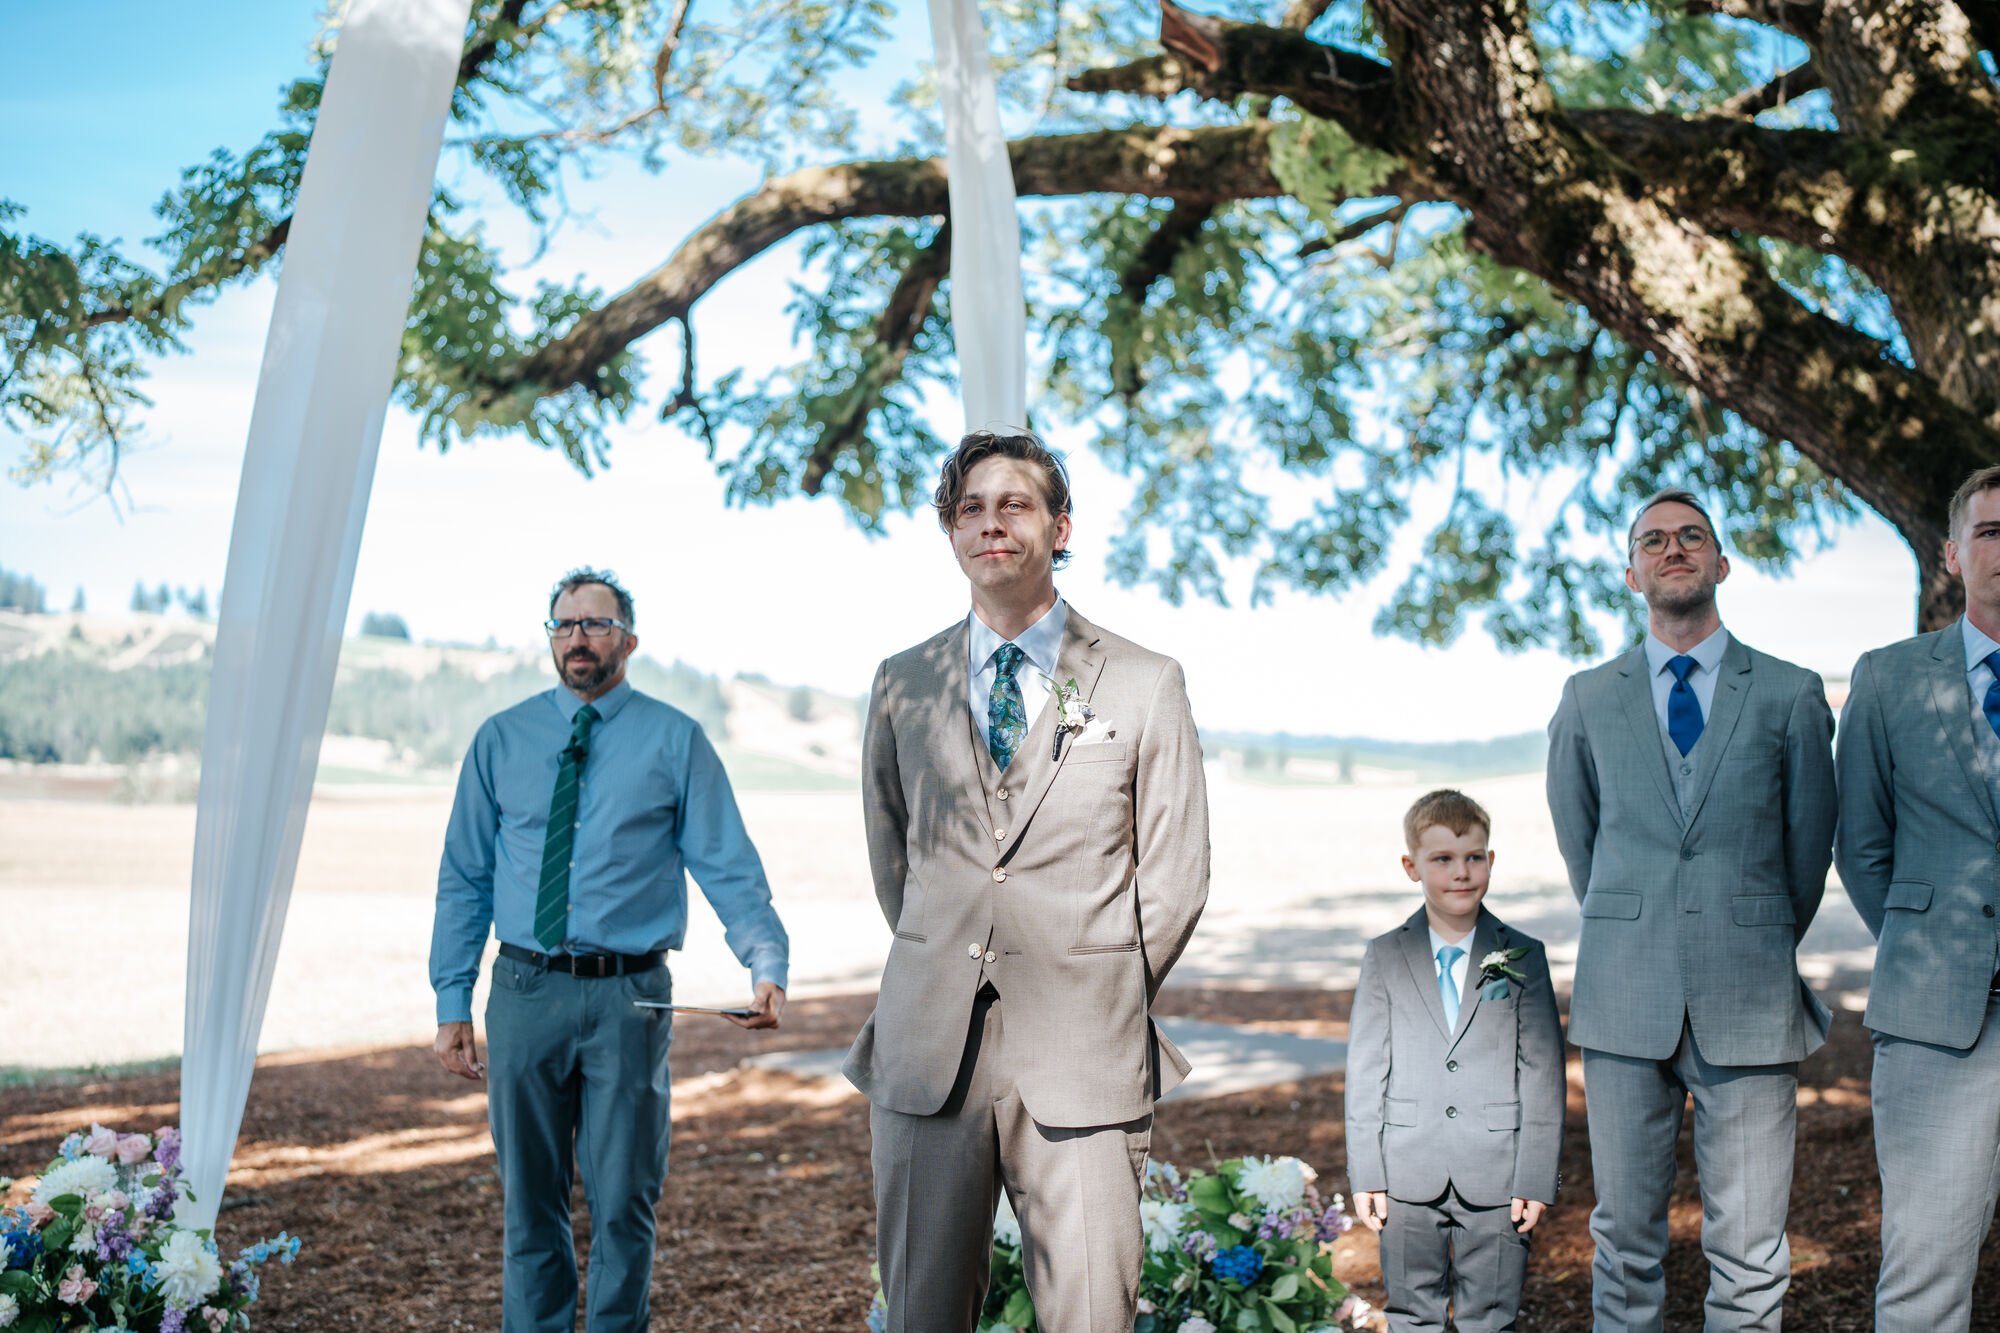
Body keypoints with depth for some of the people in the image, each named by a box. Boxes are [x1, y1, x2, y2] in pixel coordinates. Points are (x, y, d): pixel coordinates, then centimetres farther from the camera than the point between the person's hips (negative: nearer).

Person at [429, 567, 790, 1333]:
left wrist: (768, 964, -20)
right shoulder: (501, 740, 8)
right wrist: (453, 1004, 4)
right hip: (525, 991, 2)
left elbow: (728, 867, -5)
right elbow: (463, 879, 9)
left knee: (622, 1199, 4)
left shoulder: (675, 742, 1)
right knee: (530, 1198, 12)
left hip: (628, 995, -2)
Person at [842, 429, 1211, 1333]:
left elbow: (1175, 877, 5)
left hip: (1081, 1063, -2)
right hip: (929, 1050, 2)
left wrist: (1098, 1002, 6)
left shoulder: (1145, 685, 3)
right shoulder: (901, 684, 10)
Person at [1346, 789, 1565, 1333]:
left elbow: (1543, 1073, 1)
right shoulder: (1385, 957, 4)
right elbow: (1366, 1070, 4)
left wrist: (1536, 1177, -4)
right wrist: (1364, 1174, 0)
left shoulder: (1523, 957, 2)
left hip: (1495, 1180, -1)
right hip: (1409, 1179, 1)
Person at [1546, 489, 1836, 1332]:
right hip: (1626, 1002, 1)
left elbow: (1809, 846, 13)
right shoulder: (1588, 699, 9)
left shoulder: (1791, 695, 4)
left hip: (1748, 1007, -1)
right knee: (1625, 1235, 7)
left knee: (1749, 1252, 0)